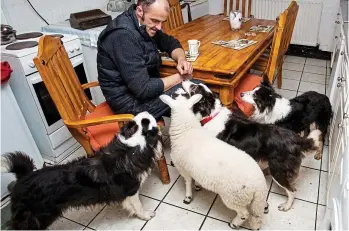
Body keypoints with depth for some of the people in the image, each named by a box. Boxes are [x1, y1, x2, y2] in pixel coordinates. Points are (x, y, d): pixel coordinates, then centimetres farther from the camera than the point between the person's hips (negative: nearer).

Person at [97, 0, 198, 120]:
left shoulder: (144, 25, 1)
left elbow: (171, 43, 14)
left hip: (141, 85, 9)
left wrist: (181, 59, -10)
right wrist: (179, 77, -16)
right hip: (130, 100, -9)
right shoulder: (124, 35, -27)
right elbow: (143, 89, -30)